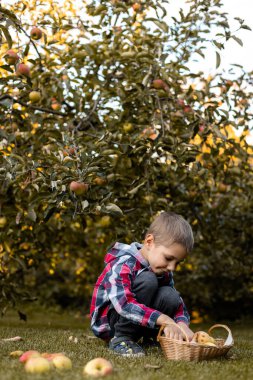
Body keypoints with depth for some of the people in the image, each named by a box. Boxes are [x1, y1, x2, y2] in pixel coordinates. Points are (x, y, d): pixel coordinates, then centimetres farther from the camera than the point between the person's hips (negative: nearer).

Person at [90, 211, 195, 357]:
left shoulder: (164, 273, 1)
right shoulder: (123, 265, -24)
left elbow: (179, 306, -4)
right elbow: (124, 305, -39)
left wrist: (182, 325, -28)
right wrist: (164, 319, -43)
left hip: (137, 325, 6)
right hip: (107, 323, -6)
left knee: (171, 297, -21)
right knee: (147, 280, -28)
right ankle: (121, 339, -21)